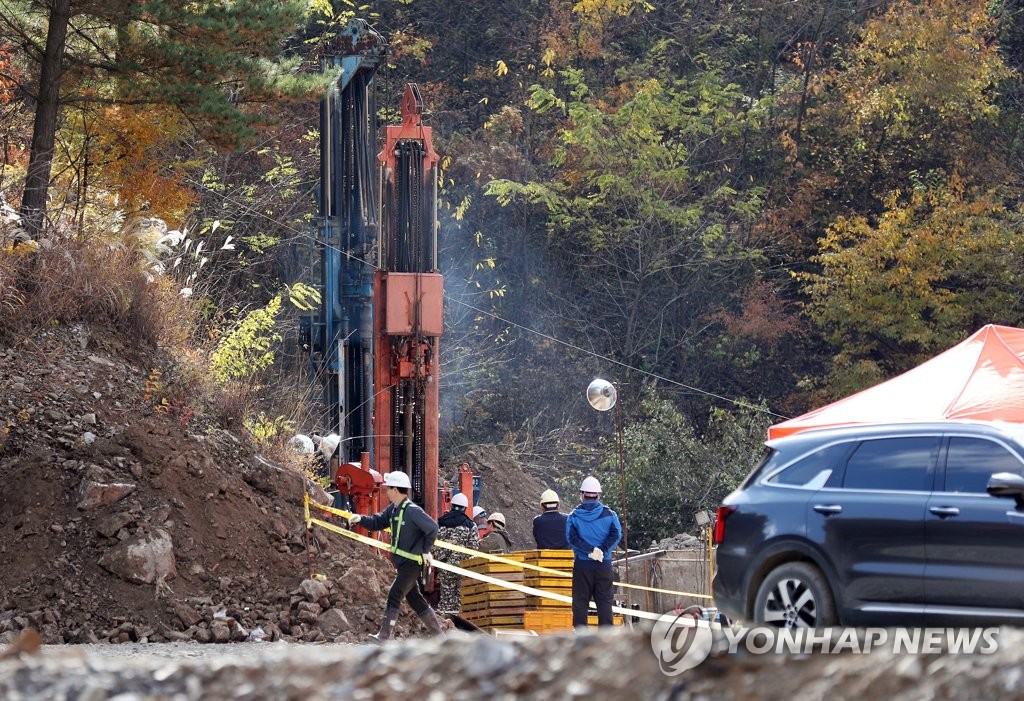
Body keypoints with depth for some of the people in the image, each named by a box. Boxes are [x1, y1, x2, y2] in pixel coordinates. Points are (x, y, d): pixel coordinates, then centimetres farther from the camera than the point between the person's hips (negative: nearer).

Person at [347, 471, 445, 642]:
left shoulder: (412, 511, -19)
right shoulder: (393, 509, 8)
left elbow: (432, 527, -19)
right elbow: (376, 523, 13)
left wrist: (426, 550, -13)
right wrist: (360, 519, -5)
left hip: (412, 562, -10)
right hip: (402, 563, 10)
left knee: (394, 595, -13)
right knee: (415, 599, 13)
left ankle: (384, 636, -15)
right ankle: (439, 634, 20)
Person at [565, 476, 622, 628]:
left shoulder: (574, 516, 1)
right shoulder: (609, 514, 2)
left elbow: (571, 537, -12)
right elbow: (616, 535, -11)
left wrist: (591, 550, -14)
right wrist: (602, 550, -14)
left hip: (582, 565, -1)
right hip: (604, 564, 1)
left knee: (580, 602, 4)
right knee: (604, 602, 6)